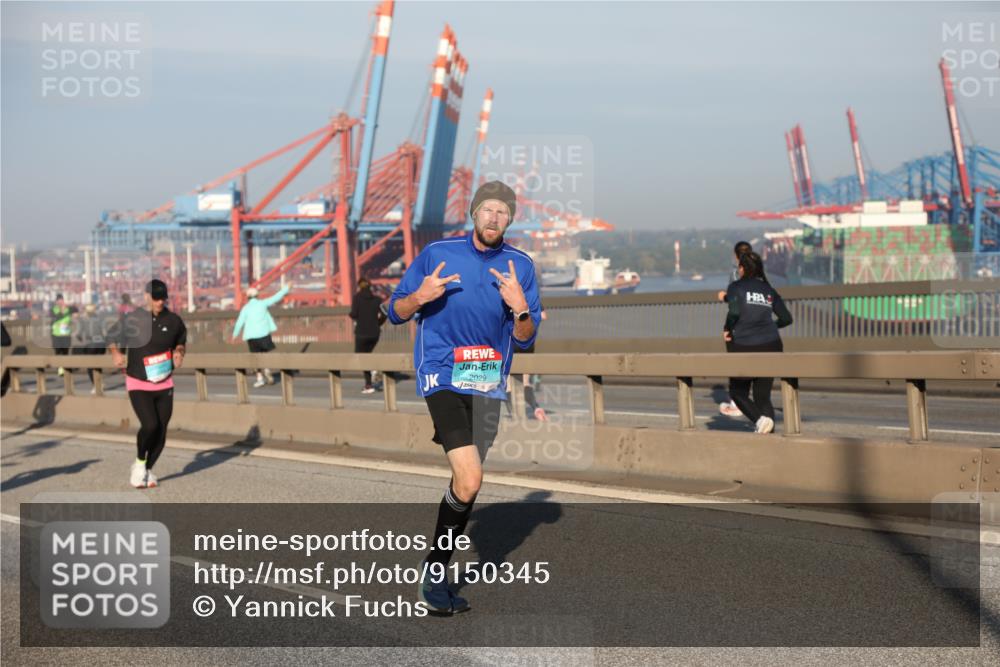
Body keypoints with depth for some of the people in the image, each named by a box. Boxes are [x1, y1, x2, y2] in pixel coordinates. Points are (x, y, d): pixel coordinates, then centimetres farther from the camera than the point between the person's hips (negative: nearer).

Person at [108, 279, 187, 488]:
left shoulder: (173, 320, 0)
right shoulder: (132, 320, -8)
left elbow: (181, 340, 18)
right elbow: (112, 337, 6)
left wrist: (179, 352, -4)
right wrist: (117, 354, -13)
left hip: (164, 384, 4)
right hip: (138, 384, -4)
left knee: (161, 430, 3)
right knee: (150, 425, -20)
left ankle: (148, 470, 24)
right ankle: (139, 463, 6)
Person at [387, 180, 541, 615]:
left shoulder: (520, 266, 5)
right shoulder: (437, 253, -1)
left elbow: (524, 340, 6)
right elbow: (395, 313, 5)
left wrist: (520, 309, -15)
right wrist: (420, 297, -17)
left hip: (489, 384, 4)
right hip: (442, 377, -4)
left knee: (466, 485, 10)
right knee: (469, 481, -20)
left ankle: (436, 575, 26)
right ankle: (435, 575, -4)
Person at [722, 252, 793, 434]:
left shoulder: (737, 287, -1)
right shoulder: (769, 290, 12)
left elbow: (734, 312, -18)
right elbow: (786, 318, 10)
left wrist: (727, 329, -1)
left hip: (743, 348, -4)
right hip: (770, 346, 4)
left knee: (739, 392, 13)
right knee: (763, 395, 12)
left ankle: (760, 419, -14)